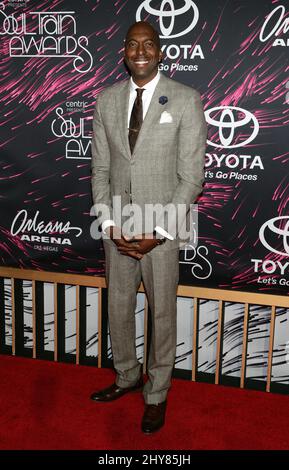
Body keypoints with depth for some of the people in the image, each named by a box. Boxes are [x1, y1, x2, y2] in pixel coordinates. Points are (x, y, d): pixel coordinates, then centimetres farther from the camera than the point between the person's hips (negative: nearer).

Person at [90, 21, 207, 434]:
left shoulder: (185, 100, -7)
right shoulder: (107, 100, 5)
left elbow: (191, 176, -9)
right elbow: (100, 168, 7)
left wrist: (159, 233, -14)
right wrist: (109, 224, -4)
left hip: (162, 229, -3)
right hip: (117, 228, 4)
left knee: (163, 313, 8)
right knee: (118, 308, 16)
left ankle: (156, 394, 29)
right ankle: (127, 377, 40)